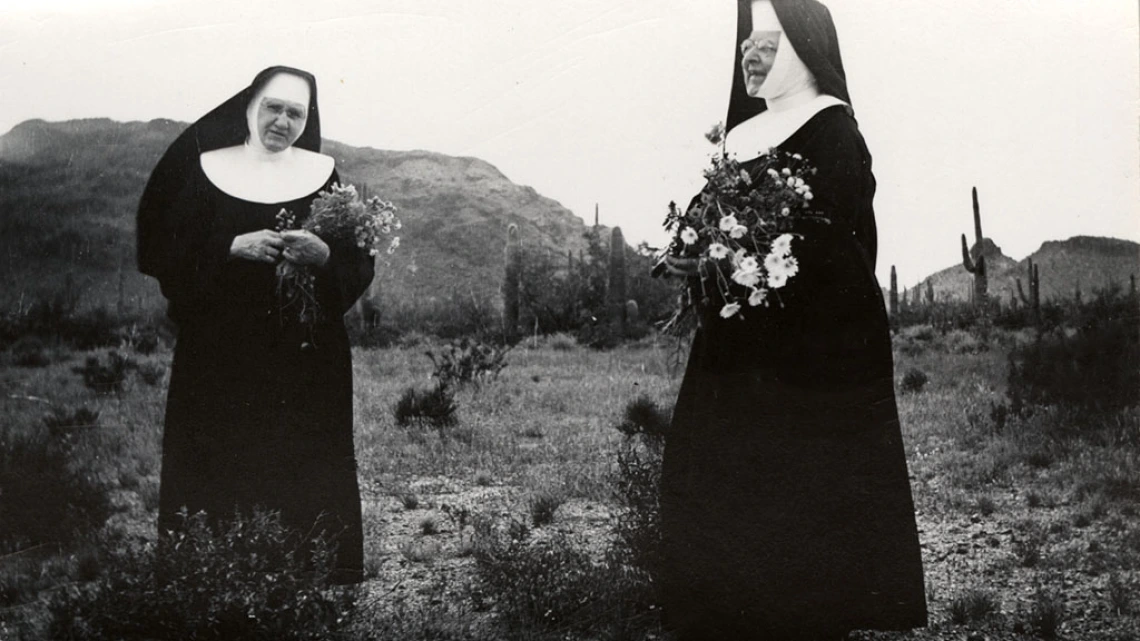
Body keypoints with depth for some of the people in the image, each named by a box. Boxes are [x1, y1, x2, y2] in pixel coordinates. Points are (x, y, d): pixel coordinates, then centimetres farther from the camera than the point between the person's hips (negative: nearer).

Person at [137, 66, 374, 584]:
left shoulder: (325, 176, 6)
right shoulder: (204, 169, 5)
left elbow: (362, 264, 3)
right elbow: (164, 251, -2)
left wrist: (324, 256, -17)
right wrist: (232, 248, -16)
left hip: (306, 355, 0)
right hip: (218, 352, 0)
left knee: (303, 476, -1)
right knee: (215, 476, -1)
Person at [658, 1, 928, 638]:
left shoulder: (832, 130, -7)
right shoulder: (742, 135, 16)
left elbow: (831, 247, -16)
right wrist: (696, 258, -1)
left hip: (815, 356, -7)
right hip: (741, 352, 7)